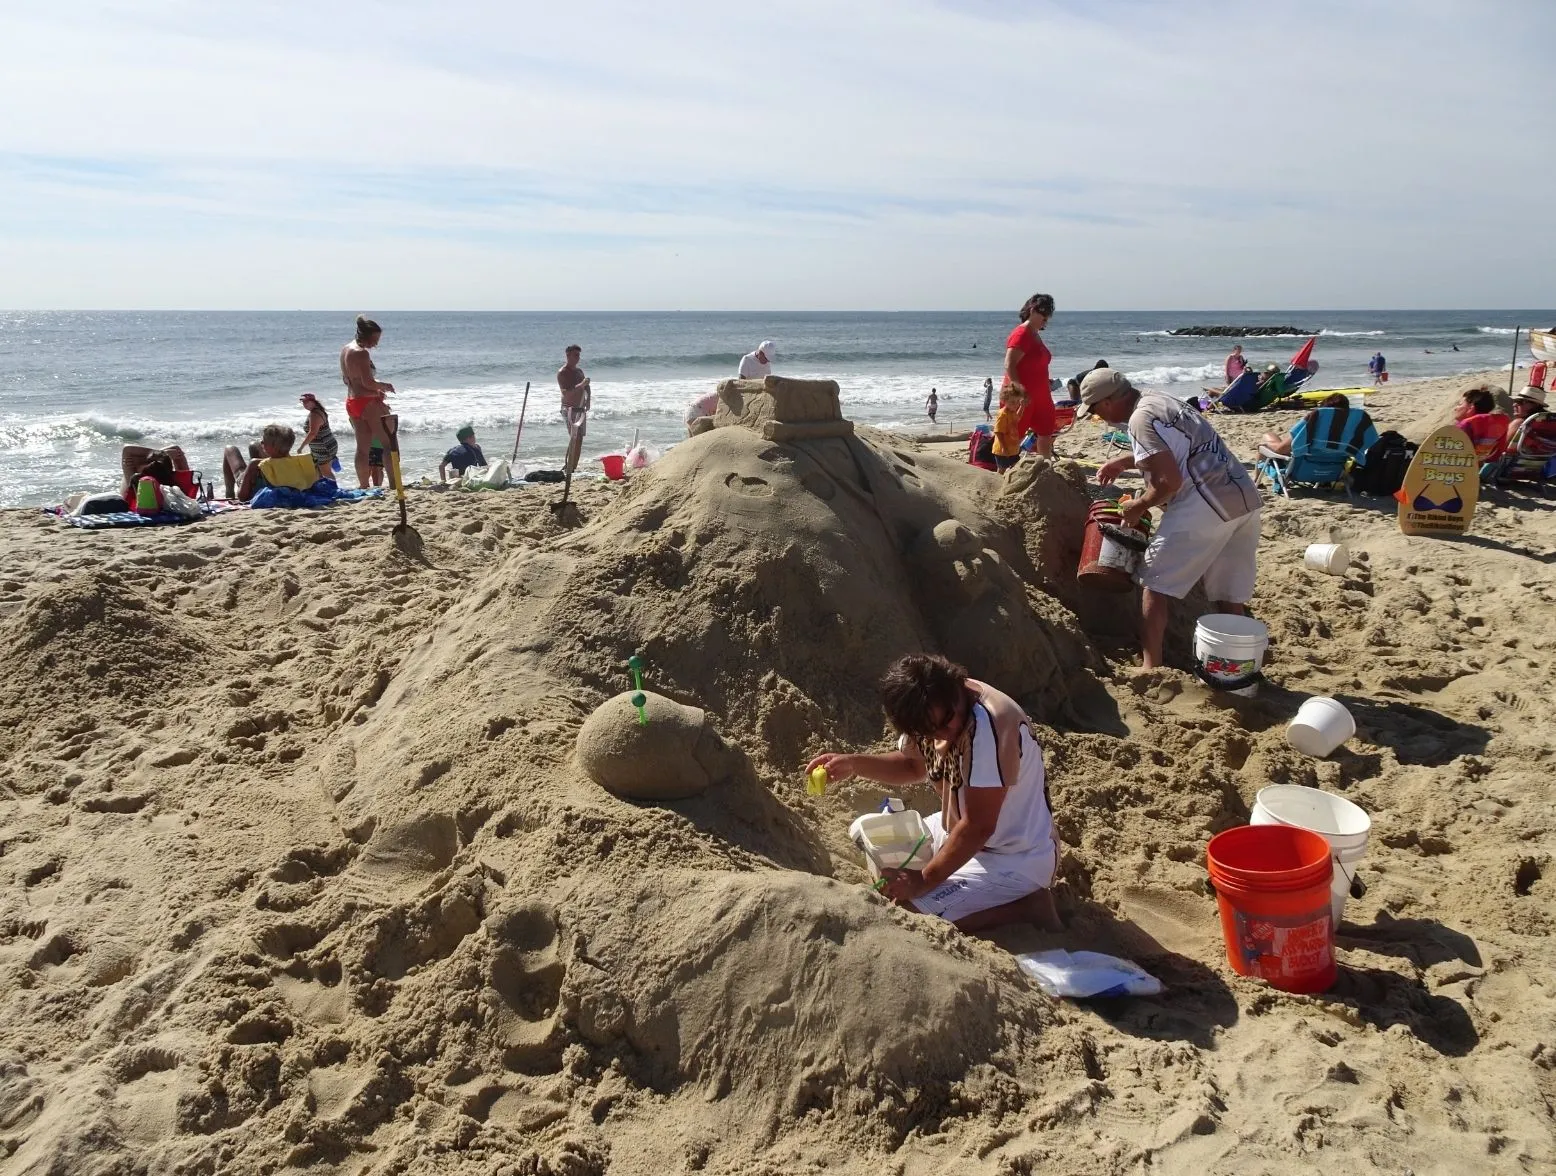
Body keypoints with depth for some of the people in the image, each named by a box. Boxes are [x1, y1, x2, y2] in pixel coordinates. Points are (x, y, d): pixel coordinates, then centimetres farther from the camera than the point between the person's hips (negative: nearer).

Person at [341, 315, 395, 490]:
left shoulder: (345, 350, 13)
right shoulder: (361, 353, -16)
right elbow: (368, 382, -22)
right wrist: (385, 386, -4)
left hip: (351, 402, 9)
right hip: (368, 403, -9)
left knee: (363, 447, 12)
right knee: (389, 444, -3)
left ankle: (363, 485, 14)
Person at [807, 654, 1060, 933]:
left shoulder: (988, 726, -32)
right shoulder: (930, 713, -7)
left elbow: (978, 827, -27)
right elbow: (912, 764, 13)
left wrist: (925, 880, -18)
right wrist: (854, 764, -3)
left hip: (1015, 859, -9)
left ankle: (1028, 905, -7)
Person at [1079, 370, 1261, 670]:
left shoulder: (1142, 418, -11)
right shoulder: (1160, 400, 19)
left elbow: (1170, 480, -18)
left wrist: (1138, 506, -3)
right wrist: (1123, 461, 34)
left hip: (1205, 506, -9)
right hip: (1244, 498, 9)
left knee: (1156, 583, 0)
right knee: (1229, 597, 12)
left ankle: (1151, 668, -2)